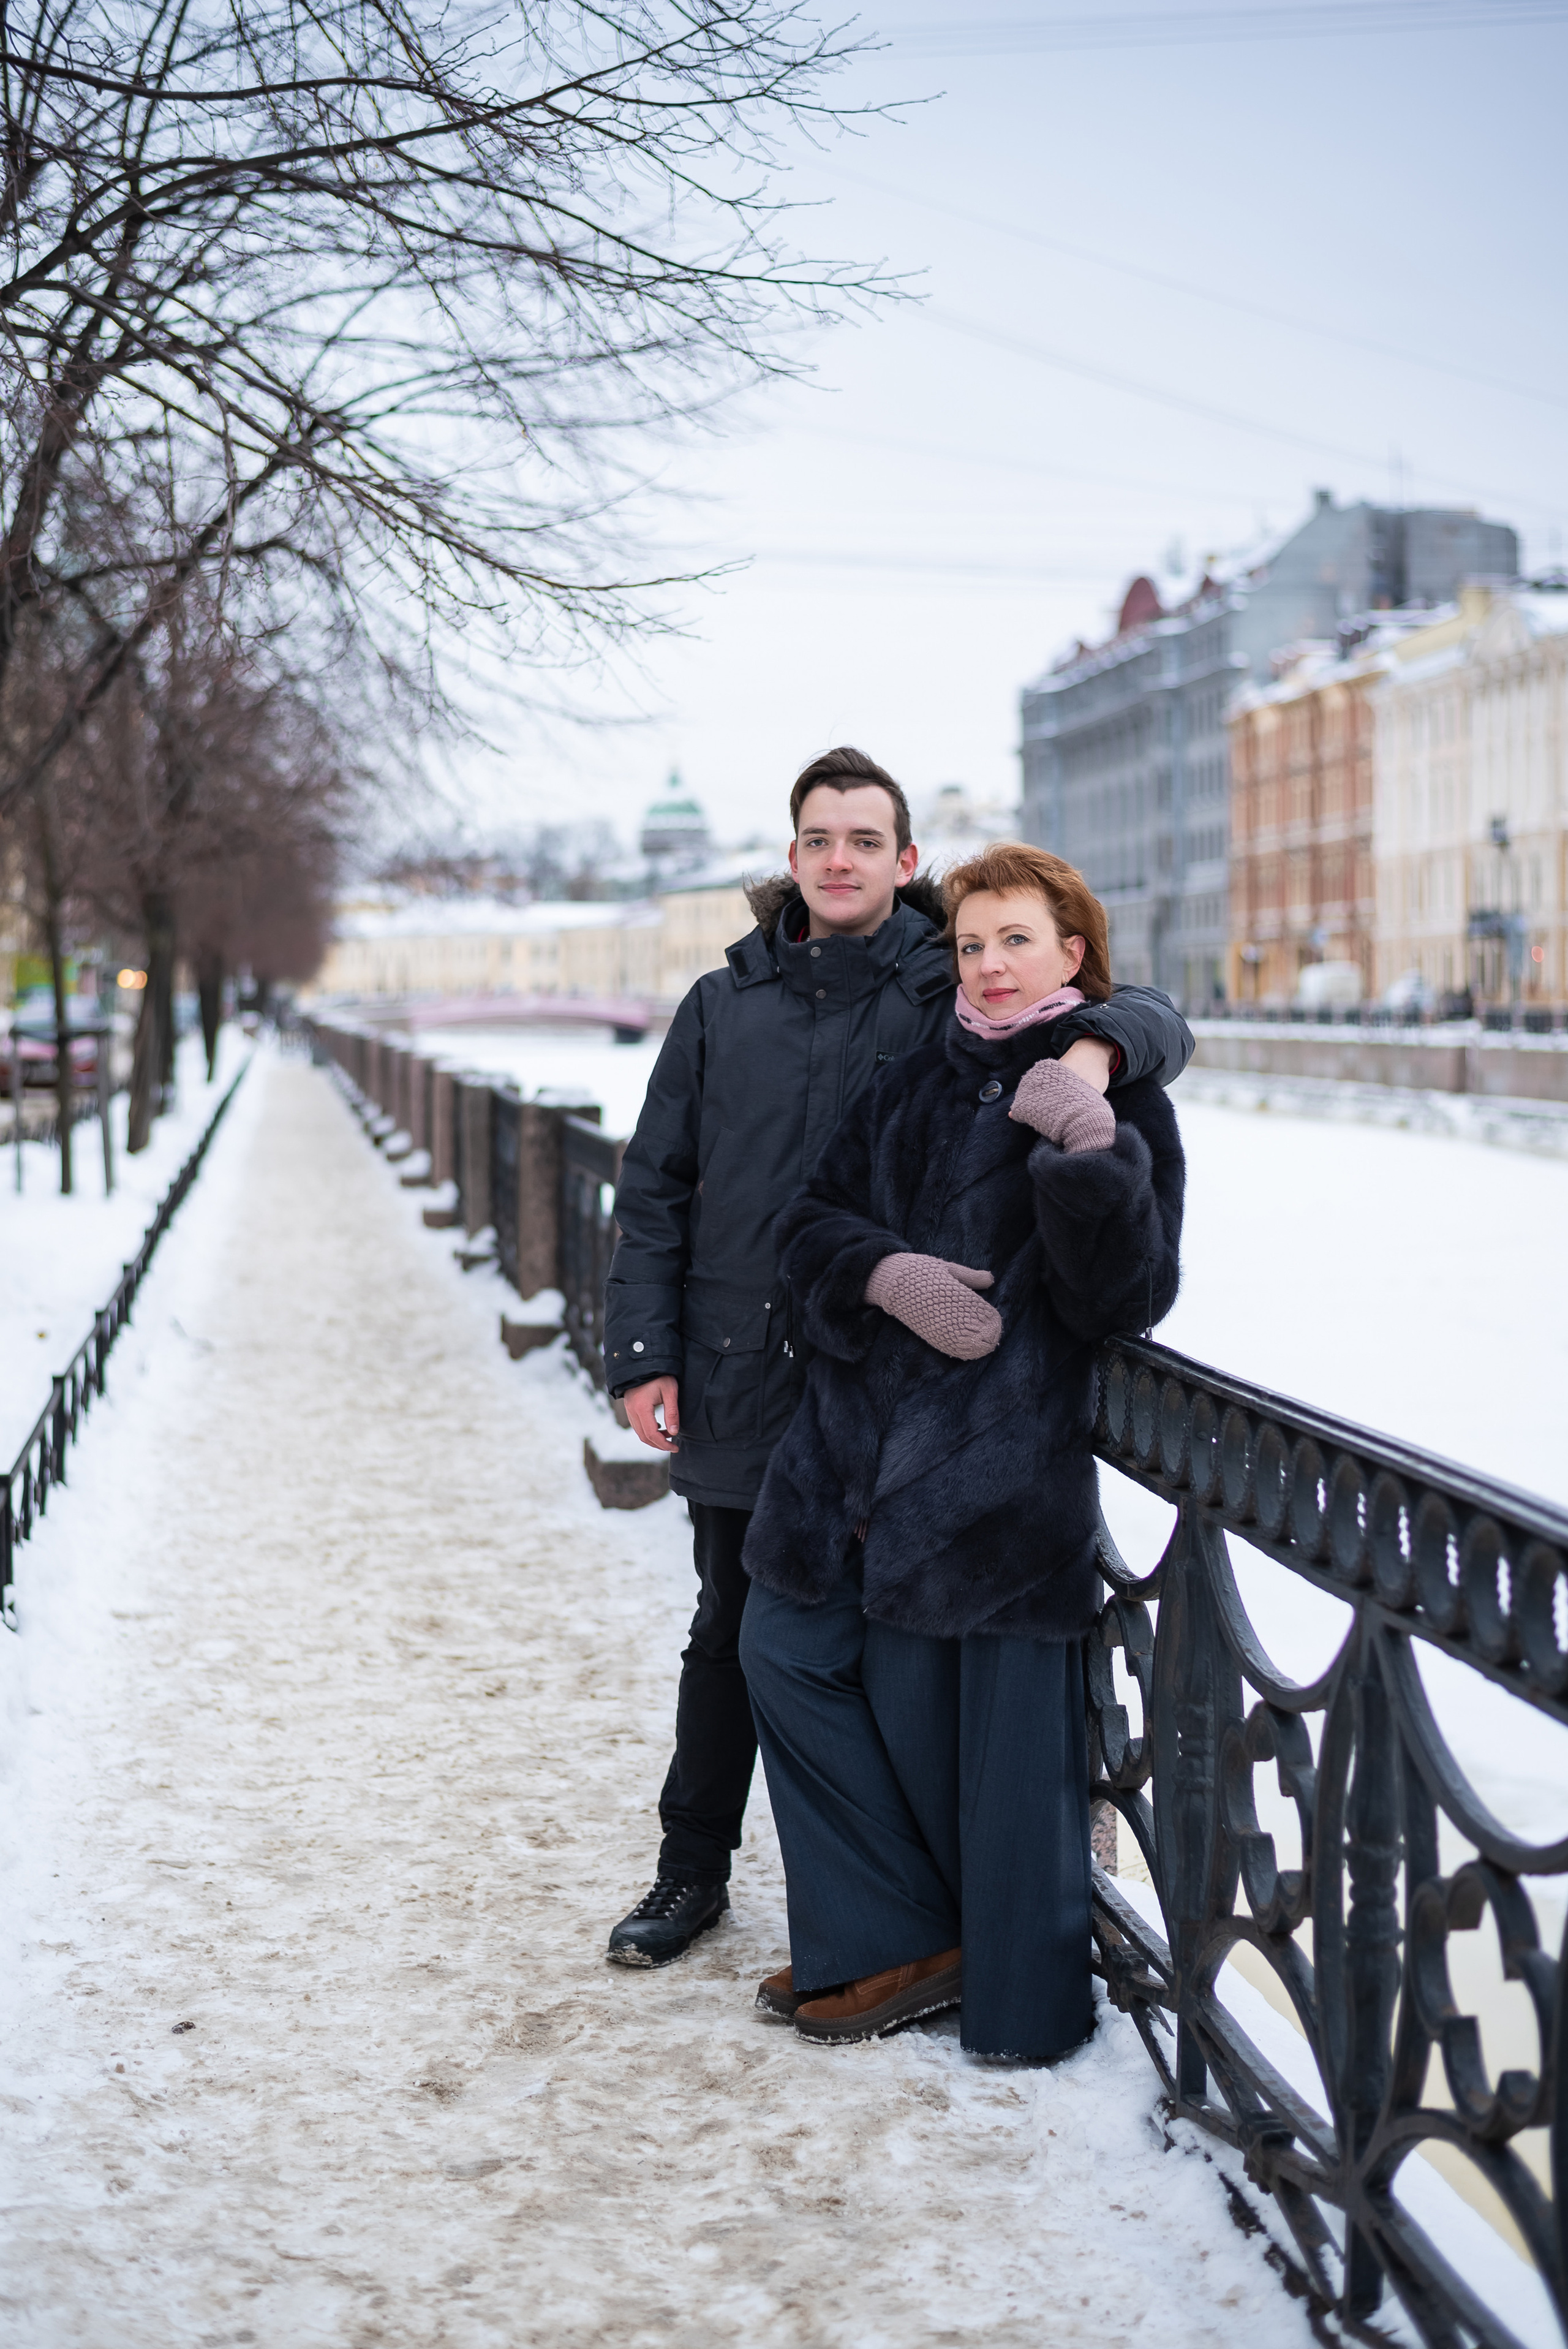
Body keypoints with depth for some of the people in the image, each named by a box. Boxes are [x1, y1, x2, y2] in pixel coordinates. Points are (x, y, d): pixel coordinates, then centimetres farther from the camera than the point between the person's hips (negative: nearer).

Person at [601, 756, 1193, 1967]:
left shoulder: (953, 995, -1)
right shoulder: (723, 1006, 8)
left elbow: (1155, 1019, -5)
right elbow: (656, 1186, 10)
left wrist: (1095, 1045, -29)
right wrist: (645, 1353, 1)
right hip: (738, 1386, 3)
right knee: (733, 1635, 15)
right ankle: (693, 1869, 31)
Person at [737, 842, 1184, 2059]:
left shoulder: (1122, 1101, -1)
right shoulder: (914, 1084, 15)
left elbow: (1126, 1297, -11)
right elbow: (812, 1221, 10)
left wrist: (1091, 1150, -24)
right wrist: (886, 1273, -11)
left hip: (1008, 1453, -6)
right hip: (860, 1440, 6)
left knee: (1000, 1723, -4)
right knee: (788, 1644, 8)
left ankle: (1019, 1994, 16)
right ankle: (899, 1938, 22)